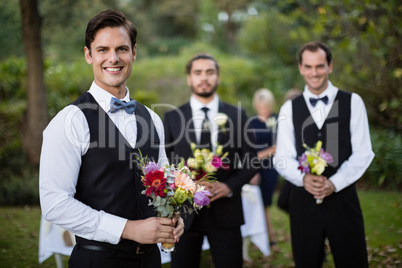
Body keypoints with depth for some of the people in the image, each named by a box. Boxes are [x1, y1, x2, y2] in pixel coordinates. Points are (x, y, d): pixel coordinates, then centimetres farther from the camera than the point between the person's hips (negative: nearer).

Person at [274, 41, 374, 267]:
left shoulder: (352, 102, 2)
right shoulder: (289, 109, 6)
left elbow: (363, 153, -3)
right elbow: (283, 157, 3)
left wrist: (334, 183, -15)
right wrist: (303, 178, -16)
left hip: (343, 197, -1)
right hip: (304, 200, 1)